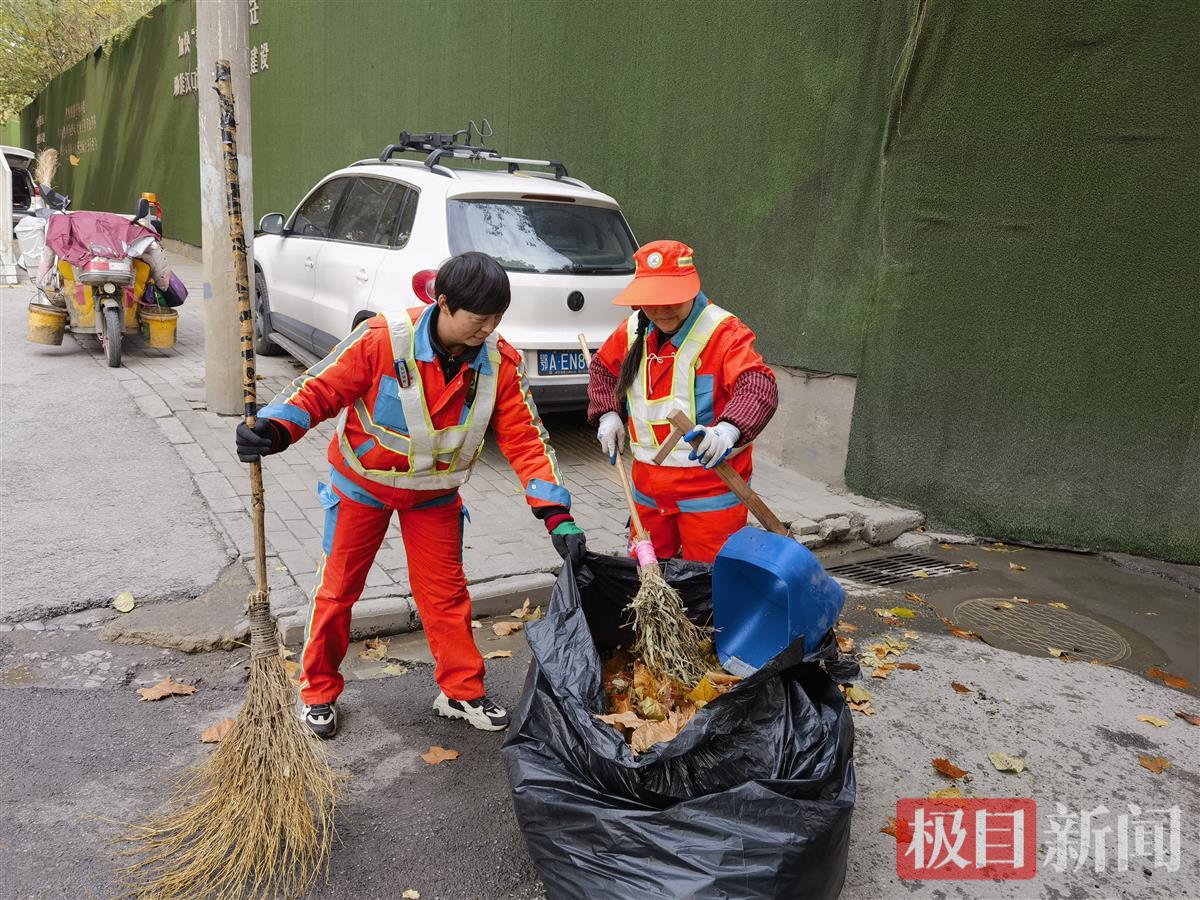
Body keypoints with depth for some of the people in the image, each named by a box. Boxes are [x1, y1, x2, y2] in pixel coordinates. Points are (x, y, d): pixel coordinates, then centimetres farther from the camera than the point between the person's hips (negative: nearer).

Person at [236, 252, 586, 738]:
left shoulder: (501, 363, -18)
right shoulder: (382, 338, -28)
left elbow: (526, 440, -16)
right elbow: (321, 388, -19)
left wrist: (557, 515, -24)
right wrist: (273, 429, -37)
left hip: (435, 494, 2)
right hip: (363, 484, -2)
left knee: (446, 592, 9)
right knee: (337, 588, 11)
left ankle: (462, 692, 27)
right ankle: (318, 690, 31)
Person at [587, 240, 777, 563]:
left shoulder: (724, 332, -16)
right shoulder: (632, 331, 3)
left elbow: (759, 387, -30)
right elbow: (602, 368, 23)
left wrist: (728, 430, -48)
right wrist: (608, 414, 6)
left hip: (710, 486, -6)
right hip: (648, 485, 6)